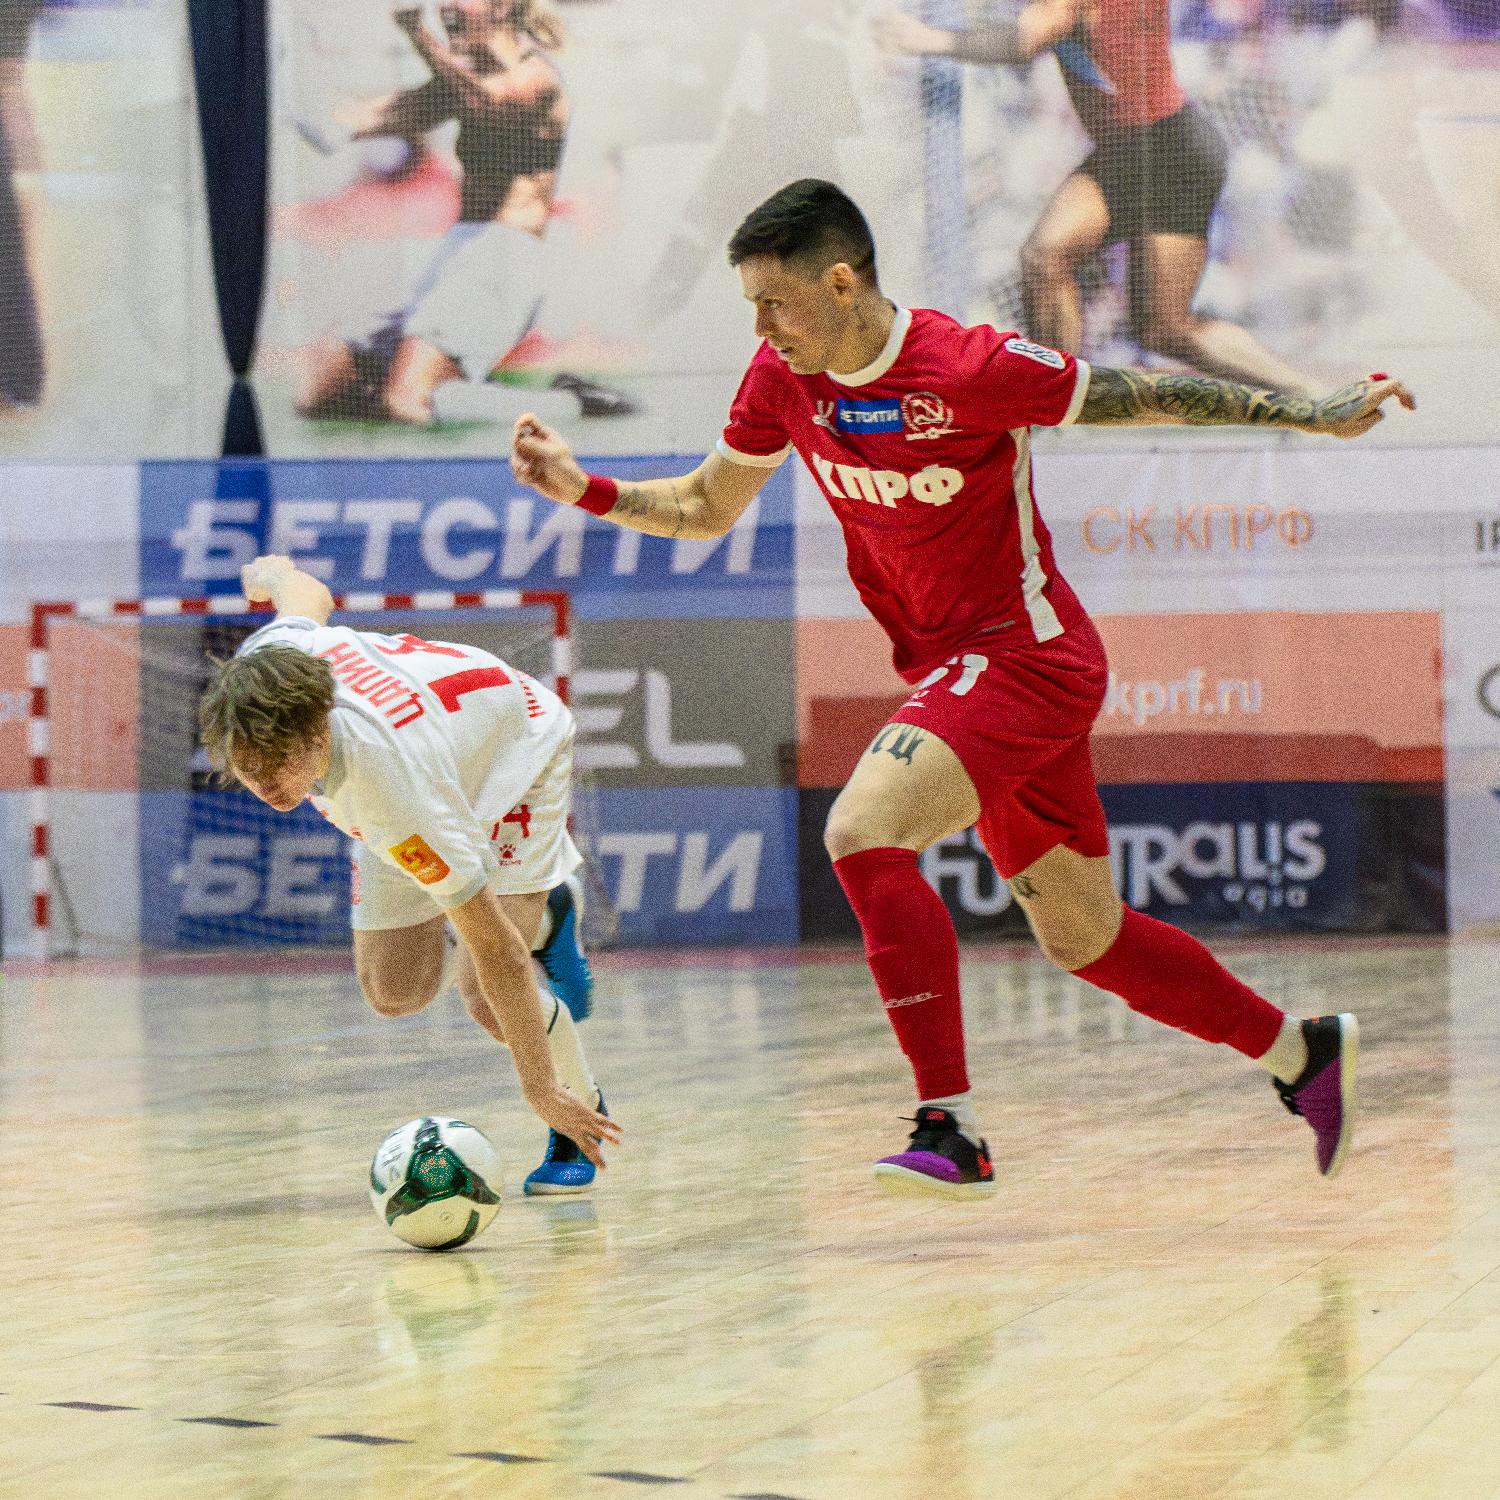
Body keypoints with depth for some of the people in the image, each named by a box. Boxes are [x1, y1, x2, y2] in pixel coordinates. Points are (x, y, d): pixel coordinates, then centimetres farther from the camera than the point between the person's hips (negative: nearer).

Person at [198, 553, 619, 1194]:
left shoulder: (392, 788, -47)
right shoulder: (262, 664, -34)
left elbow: (497, 951, -40)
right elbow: (308, 594, -7)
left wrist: (541, 1091, -34)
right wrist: (270, 572, 19)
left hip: (514, 749, -6)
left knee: (485, 996, -20)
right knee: (396, 991, 1)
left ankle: (581, 1110, 10)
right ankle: (542, 920, 30)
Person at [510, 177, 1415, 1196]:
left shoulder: (971, 367, -20)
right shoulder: (784, 380, 0)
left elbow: (1141, 397, -9)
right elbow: (705, 507, 14)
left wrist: (1313, 416, -9)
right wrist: (585, 490, -1)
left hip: (1022, 652, -8)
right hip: (960, 671, 8)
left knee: (862, 830, -27)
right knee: (1084, 940, 15)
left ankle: (951, 1128, -26)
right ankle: (1304, 1051, 34)